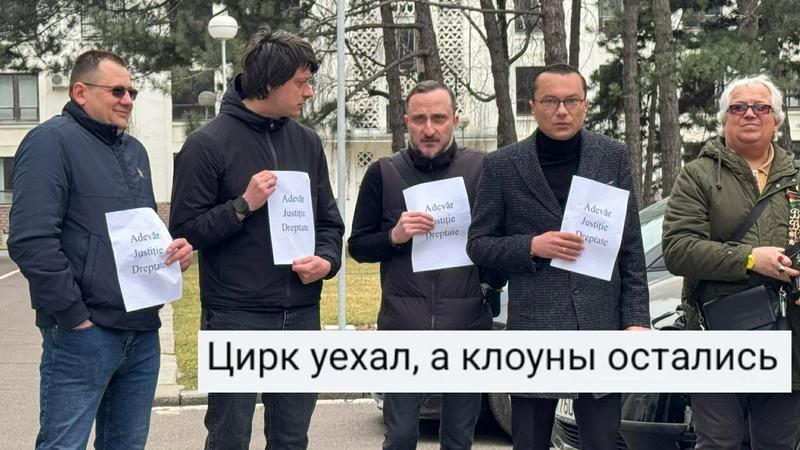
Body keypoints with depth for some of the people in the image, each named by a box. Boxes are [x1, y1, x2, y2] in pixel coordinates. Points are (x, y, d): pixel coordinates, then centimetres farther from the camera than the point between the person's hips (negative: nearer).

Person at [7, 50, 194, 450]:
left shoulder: (134, 150, 18)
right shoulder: (53, 141, -8)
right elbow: (31, 240, -18)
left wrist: (173, 249, 4)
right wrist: (75, 316, -17)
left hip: (143, 332, 8)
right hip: (83, 334, -8)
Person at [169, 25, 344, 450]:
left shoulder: (307, 142, 8)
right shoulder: (208, 144, -8)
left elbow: (329, 219, 14)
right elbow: (185, 229, -9)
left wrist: (326, 260, -5)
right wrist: (244, 205, -19)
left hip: (301, 315, 5)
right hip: (236, 318, -5)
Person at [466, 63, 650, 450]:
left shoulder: (613, 156, 5)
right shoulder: (502, 166, 1)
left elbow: (631, 248, 6)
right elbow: (478, 244, 5)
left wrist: (636, 319, 0)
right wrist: (531, 247, -12)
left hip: (602, 328, 1)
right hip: (532, 330, -1)